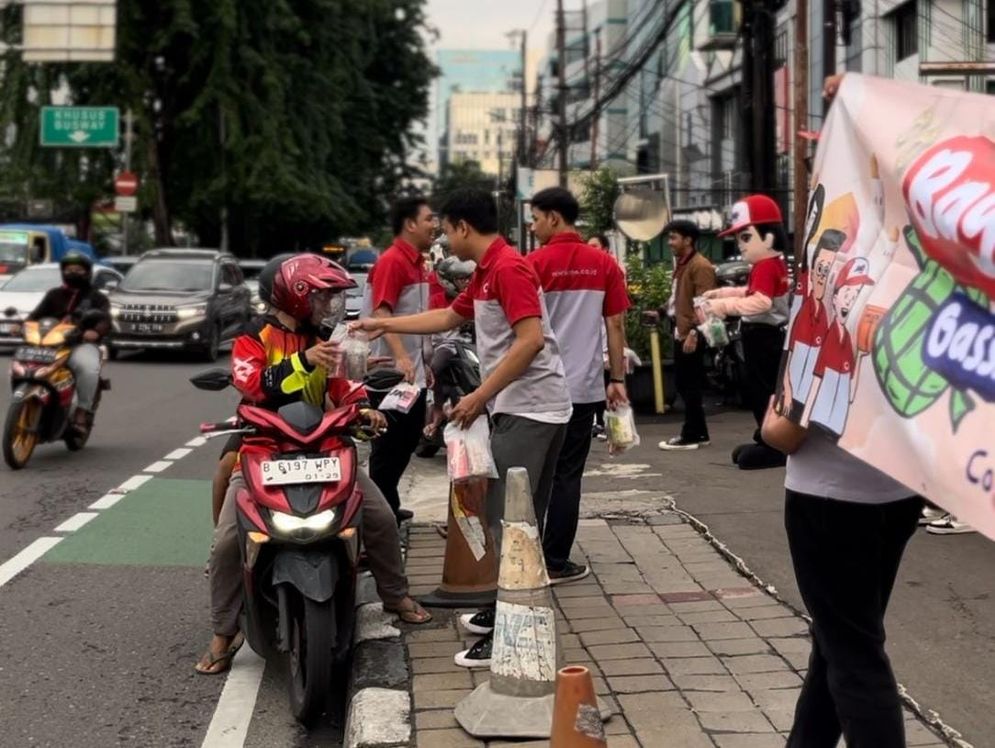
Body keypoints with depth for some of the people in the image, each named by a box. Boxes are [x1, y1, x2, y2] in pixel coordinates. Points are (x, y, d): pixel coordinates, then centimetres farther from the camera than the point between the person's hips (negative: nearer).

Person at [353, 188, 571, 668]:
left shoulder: (509, 268, -15)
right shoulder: (485, 273, 16)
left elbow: (531, 339, -24)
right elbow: (448, 318, 31)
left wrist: (480, 395, -21)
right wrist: (384, 325, 33)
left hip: (529, 410, -10)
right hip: (518, 409, 10)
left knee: (509, 520, -9)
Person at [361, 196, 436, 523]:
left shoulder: (416, 263, 14)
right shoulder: (391, 261, -15)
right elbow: (381, 314, -24)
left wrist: (423, 363, 21)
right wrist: (401, 358, -34)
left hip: (413, 373, 10)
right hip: (392, 373, -10)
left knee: (408, 440, 16)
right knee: (389, 445, -3)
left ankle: (388, 506, 26)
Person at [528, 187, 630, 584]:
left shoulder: (535, 263, -6)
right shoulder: (605, 264, 2)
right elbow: (615, 325, 2)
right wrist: (617, 379, 7)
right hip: (583, 386, 2)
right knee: (567, 475, 5)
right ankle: (555, 562, 6)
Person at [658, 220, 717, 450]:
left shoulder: (700, 266, -13)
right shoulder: (680, 264, 18)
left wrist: (694, 332, -23)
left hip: (691, 336, -10)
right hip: (680, 334, 10)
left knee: (691, 387, -5)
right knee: (684, 386, 13)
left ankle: (691, 435, 1)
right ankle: (699, 433, 20)